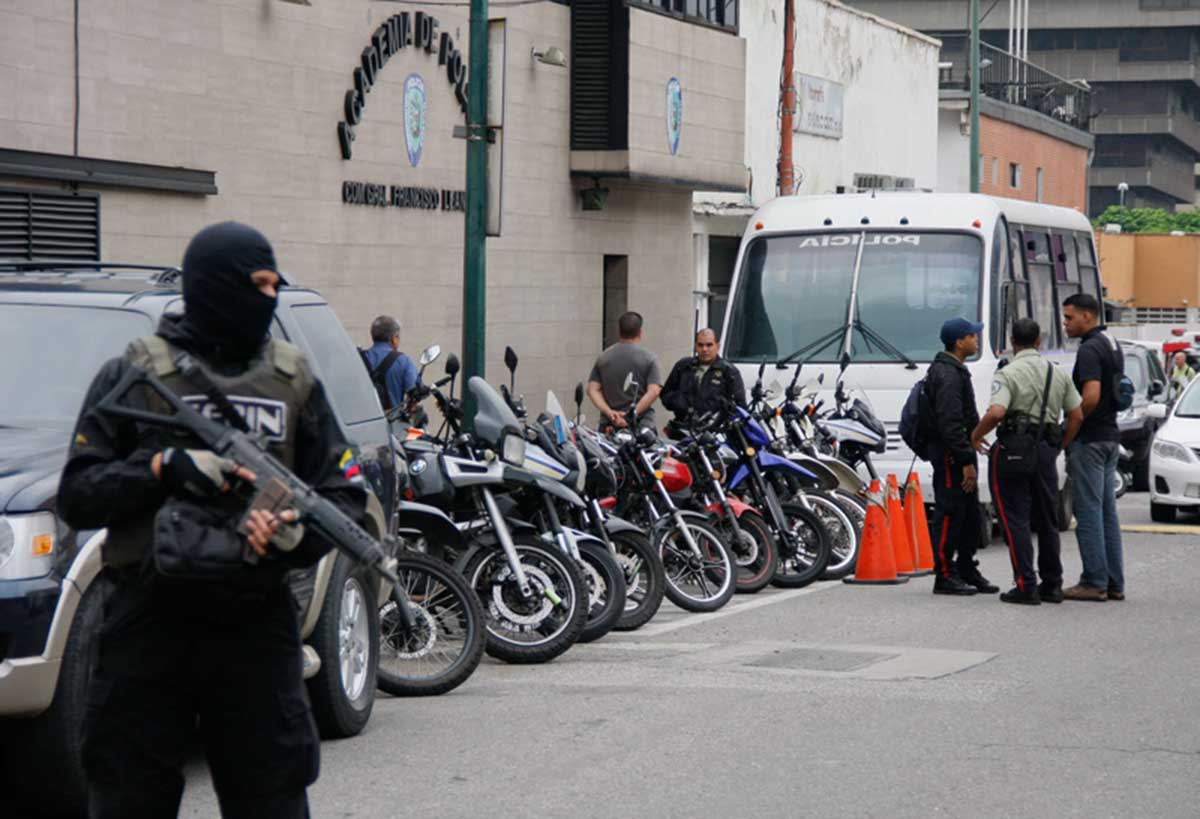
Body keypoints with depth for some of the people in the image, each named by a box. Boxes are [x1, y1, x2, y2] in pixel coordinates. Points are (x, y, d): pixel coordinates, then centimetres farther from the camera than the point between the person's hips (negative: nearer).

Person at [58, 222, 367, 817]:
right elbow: (77, 498, -2)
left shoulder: (294, 381, 11)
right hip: (148, 620, -2)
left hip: (257, 628, 2)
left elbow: (344, 495, 7)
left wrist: (300, 533, -13)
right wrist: (164, 467, -15)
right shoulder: (134, 376, 3)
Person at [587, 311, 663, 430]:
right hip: (641, 424, -3)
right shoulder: (648, 358, -1)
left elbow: (592, 390, 4)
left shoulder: (603, 357, 10)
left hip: (609, 425, 3)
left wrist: (609, 412, -5)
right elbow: (653, 392, -11)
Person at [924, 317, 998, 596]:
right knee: (949, 515, -6)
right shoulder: (947, 374, -16)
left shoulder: (955, 371, 19)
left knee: (971, 517, 14)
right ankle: (944, 576, -3)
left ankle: (966, 571, 21)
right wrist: (966, 461, -24)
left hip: (959, 454, 11)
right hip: (950, 455, -11)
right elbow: (949, 423, -23)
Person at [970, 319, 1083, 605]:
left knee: (1016, 520, -2)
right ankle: (1052, 585, 18)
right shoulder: (1059, 373, 10)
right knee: (1047, 520, 15)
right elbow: (1077, 415, 9)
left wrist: (976, 435, -6)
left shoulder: (1008, 374, -9)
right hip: (1046, 451, 6)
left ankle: (1026, 586, -7)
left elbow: (996, 413, -22)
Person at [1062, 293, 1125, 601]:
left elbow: (1091, 396, -26)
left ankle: (1094, 582, -4)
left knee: (1089, 511, -6)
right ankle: (1114, 583, 13)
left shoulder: (1089, 349, -16)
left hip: (1089, 439, -10)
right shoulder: (1112, 345, 15)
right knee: (1107, 511, 11)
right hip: (1110, 436, 10)